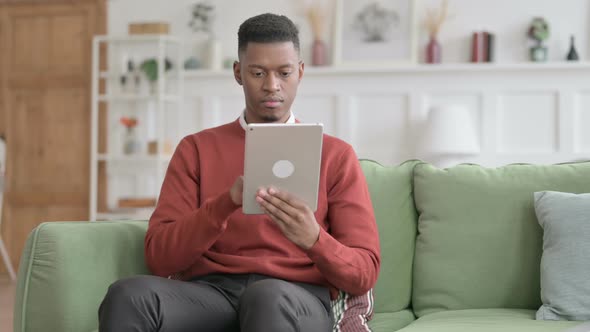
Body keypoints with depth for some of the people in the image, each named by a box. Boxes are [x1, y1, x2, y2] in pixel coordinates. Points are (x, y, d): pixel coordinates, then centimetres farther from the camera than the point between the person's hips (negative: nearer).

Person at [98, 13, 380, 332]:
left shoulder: (336, 155, 13)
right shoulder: (196, 149, 16)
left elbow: (363, 275, 6)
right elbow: (160, 258, 4)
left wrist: (313, 239, -17)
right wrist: (226, 202, -14)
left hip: (297, 299, -1)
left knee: (269, 298, -39)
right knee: (128, 296, -32)